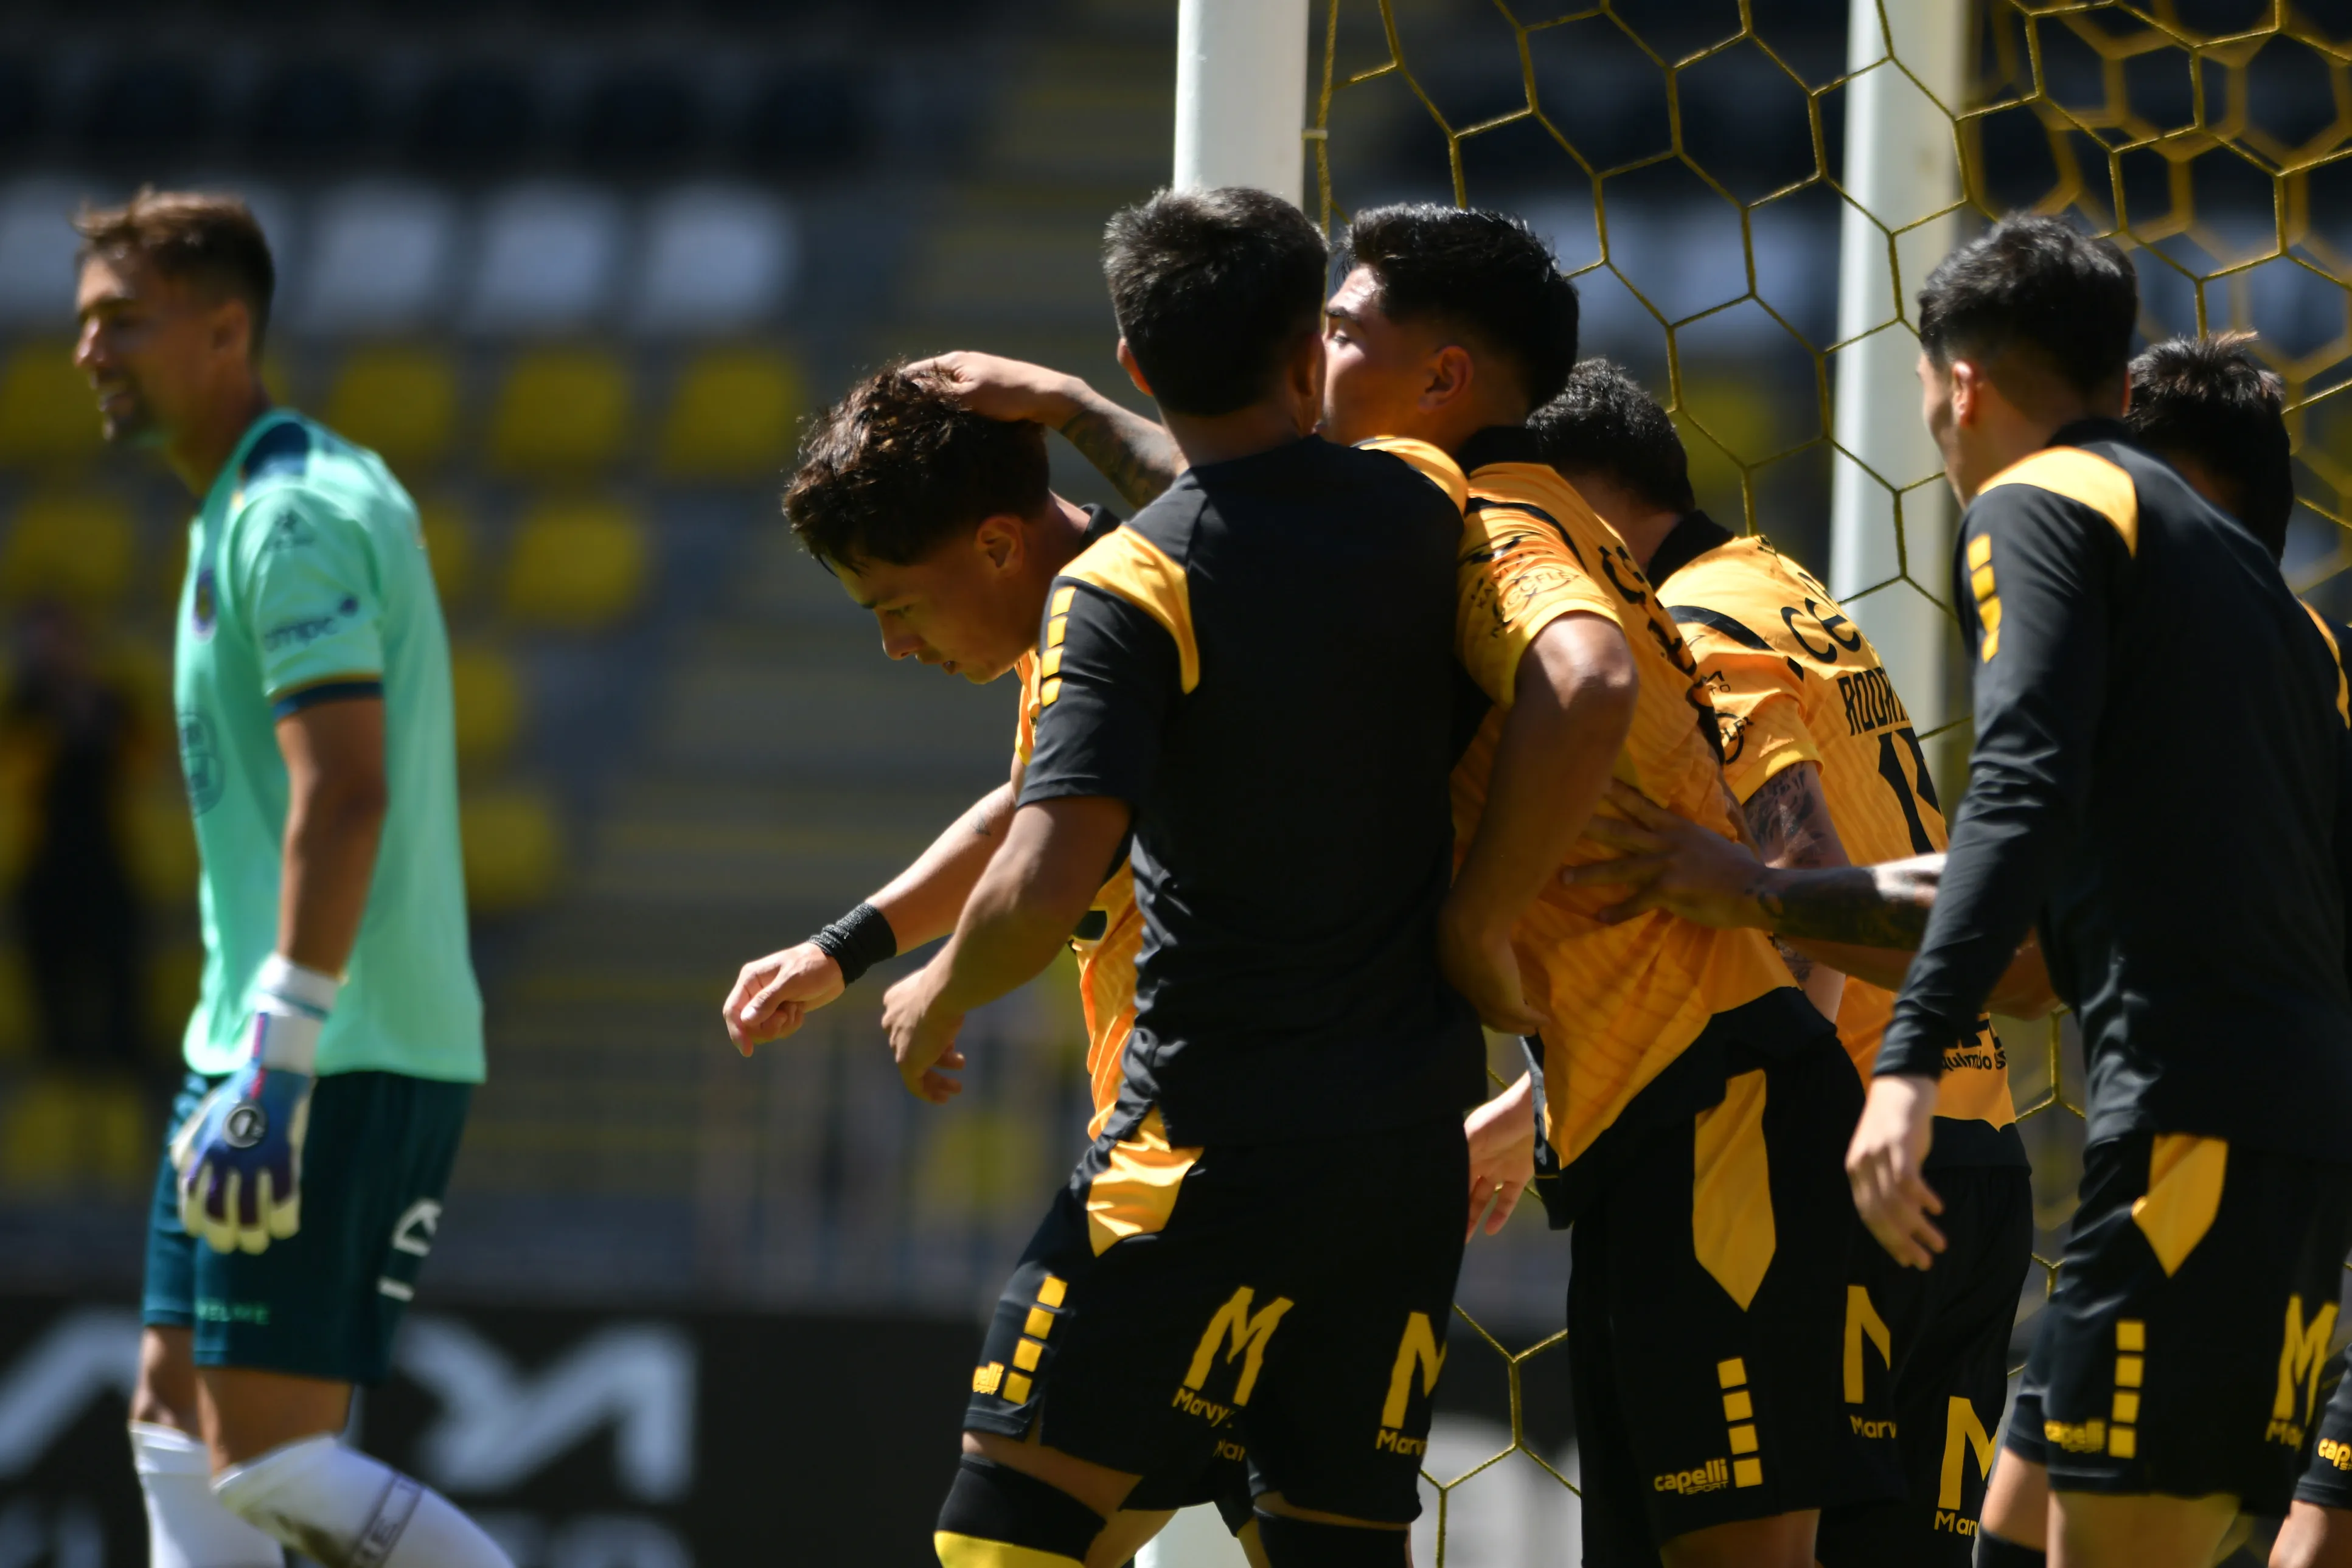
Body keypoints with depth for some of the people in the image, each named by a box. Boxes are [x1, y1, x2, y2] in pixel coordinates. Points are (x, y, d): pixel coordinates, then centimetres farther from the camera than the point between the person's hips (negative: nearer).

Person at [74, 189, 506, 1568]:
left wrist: (276, 1064, -26)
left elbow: (344, 797, -23)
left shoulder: (295, 519, -14)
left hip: (340, 1062, -10)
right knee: (178, 1415, 8)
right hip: (259, 1046, 10)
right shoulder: (245, 509, 18)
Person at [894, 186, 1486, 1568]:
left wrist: (940, 998, 0)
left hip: (1219, 1135, -5)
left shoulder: (1128, 590, -13)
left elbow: (1046, 882, -20)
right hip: (1416, 1123, 6)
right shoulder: (1417, 515, 3)